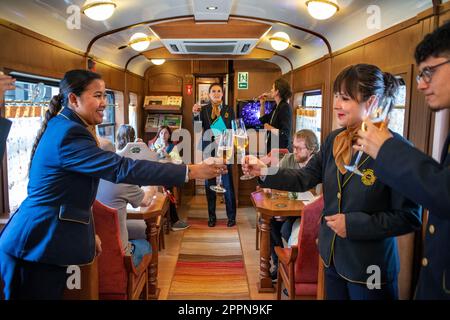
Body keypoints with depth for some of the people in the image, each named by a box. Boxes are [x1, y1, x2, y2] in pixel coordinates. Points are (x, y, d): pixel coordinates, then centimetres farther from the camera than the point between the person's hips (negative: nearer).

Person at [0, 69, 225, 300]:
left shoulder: (61, 127, 11)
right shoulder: (69, 134, -21)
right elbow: (122, 168, -29)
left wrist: (87, 232, 16)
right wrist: (189, 171, -28)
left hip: (44, 238, 10)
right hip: (38, 243, -10)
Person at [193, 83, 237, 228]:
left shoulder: (229, 110, 6)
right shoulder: (203, 109, 4)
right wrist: (196, 114, -23)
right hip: (208, 149, 1)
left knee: (228, 183, 0)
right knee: (209, 183, 8)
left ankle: (231, 216, 13)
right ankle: (211, 216, 20)